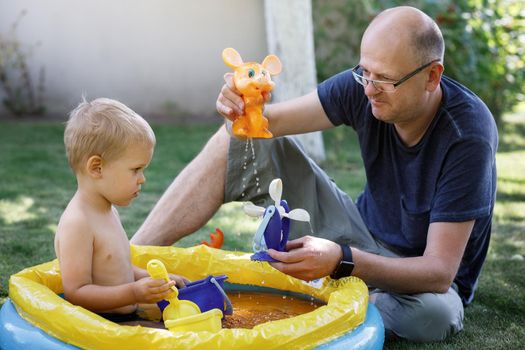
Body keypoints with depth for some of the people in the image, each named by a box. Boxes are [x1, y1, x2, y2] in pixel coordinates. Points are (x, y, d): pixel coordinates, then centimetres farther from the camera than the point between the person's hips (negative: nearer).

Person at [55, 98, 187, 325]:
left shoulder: (107, 210, 12)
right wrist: (133, 292, -31)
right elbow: (76, 294, -23)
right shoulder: (77, 223, -20)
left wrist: (153, 280, 12)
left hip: (127, 316, 10)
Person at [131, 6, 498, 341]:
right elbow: (271, 121, -14)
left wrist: (342, 261, -46)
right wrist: (246, 111, -39)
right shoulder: (364, 86, -15)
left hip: (419, 277, -4)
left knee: (435, 315, -44)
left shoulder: (468, 134, -28)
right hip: (364, 236, 4)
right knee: (238, 140, -7)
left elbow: (439, 272, -31)